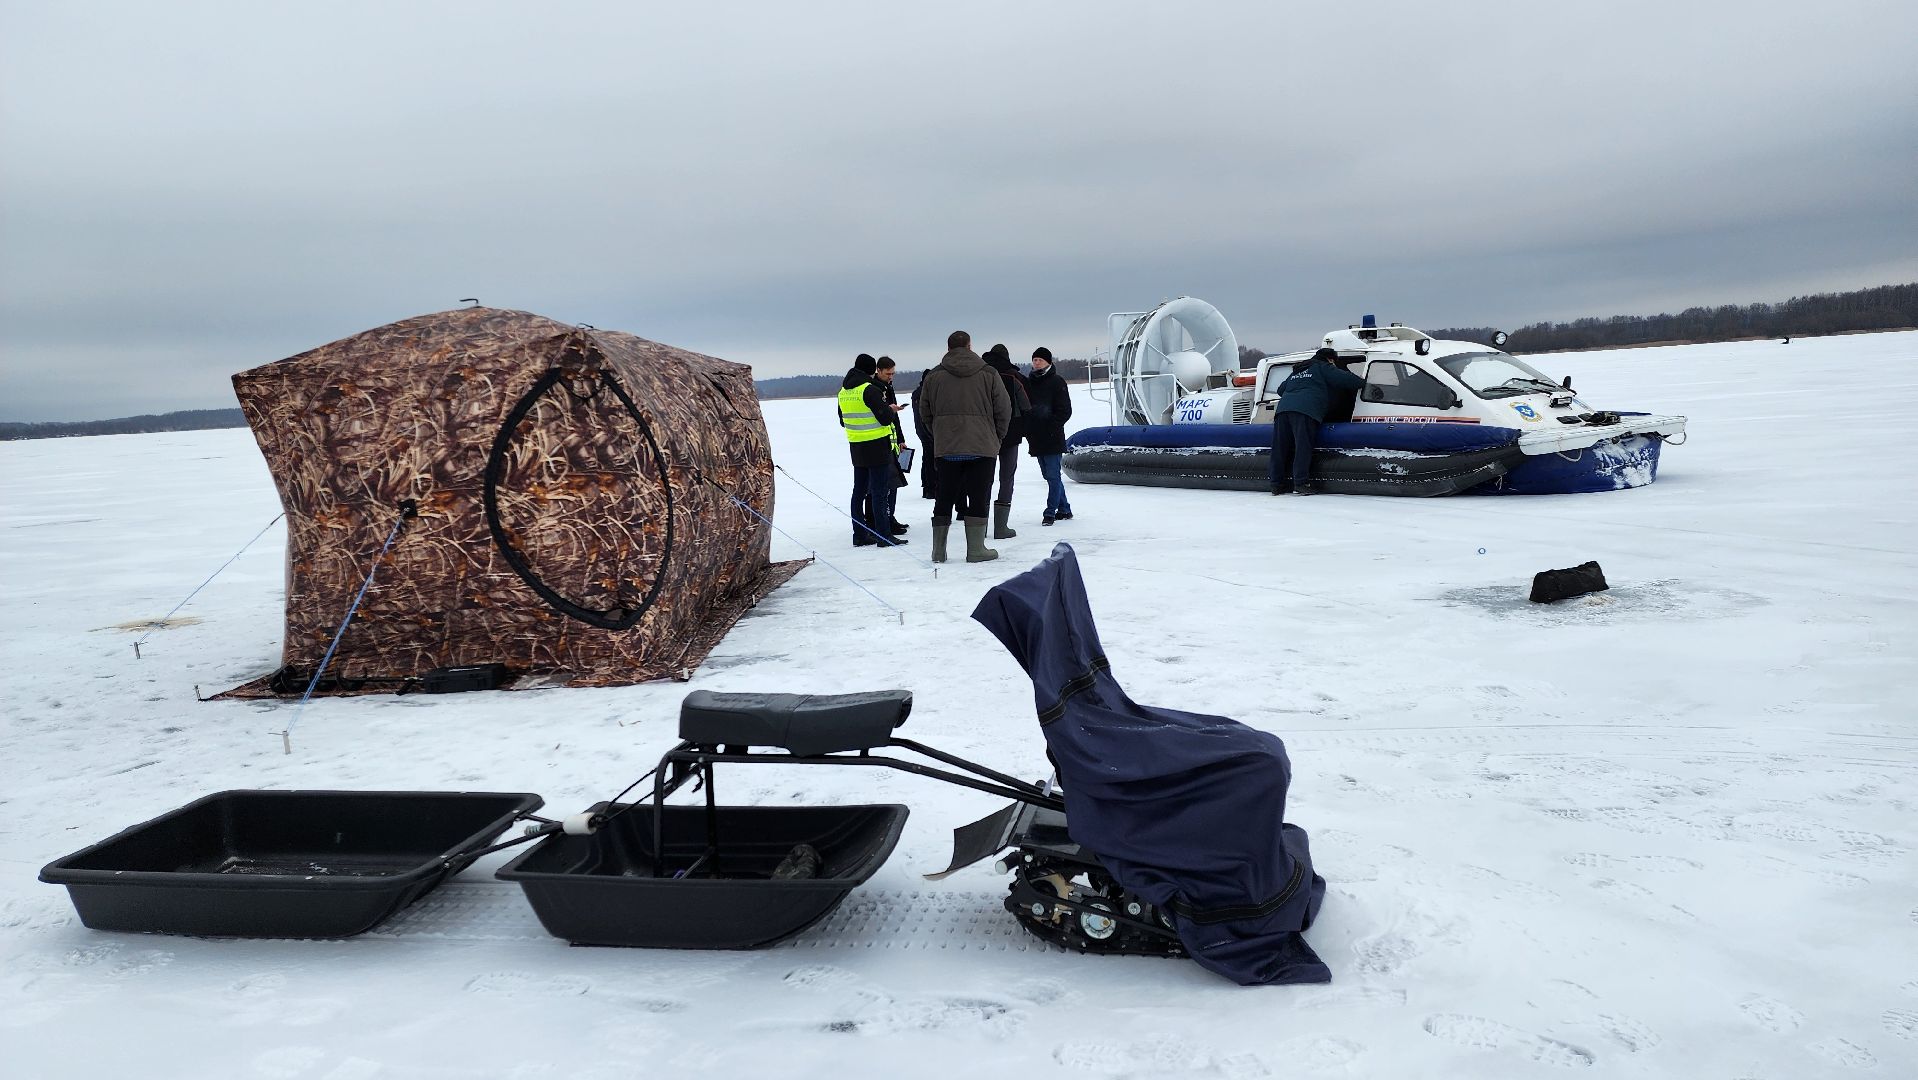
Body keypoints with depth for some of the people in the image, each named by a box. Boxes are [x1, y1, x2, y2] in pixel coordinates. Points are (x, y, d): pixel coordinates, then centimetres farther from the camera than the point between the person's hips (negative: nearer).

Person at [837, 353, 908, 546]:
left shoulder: (843, 392, 9)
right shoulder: (870, 389, -16)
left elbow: (842, 420, 19)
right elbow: (885, 417, -20)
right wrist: (892, 410, 0)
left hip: (856, 448, 8)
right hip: (877, 446, -8)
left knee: (859, 490, 12)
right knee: (879, 491, -4)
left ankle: (859, 535, 15)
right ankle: (883, 536, -2)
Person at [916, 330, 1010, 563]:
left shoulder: (933, 376, 2)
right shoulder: (988, 374, -1)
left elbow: (925, 413, 8)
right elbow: (1004, 410, 0)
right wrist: (996, 438, 13)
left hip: (946, 448, 2)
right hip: (983, 447, -2)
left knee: (944, 498, 9)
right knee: (978, 498, 2)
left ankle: (938, 550, 12)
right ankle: (976, 549, 2)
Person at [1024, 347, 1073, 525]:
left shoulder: (1057, 381, -4)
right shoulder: (1028, 382, 13)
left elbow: (1065, 411, -7)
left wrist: (1051, 427, -15)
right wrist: (1027, 430, 5)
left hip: (1052, 438, -7)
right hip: (1036, 439, 7)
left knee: (1053, 475, -6)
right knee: (1049, 475, 12)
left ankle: (1050, 512, -3)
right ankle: (1064, 510, 22)